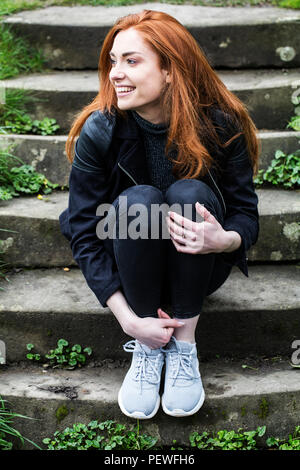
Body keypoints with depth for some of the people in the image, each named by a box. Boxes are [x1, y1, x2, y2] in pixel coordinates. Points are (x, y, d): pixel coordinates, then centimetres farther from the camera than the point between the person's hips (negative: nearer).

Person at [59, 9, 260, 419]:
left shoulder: (221, 126, -18)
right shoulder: (99, 132, -18)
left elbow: (247, 213, -12)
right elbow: (83, 232, -16)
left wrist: (224, 239, -39)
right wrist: (128, 320, -24)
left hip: (198, 269, 0)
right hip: (132, 273, 0)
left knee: (189, 194, -29)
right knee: (137, 199, -31)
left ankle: (184, 342, -20)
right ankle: (145, 349, -18)